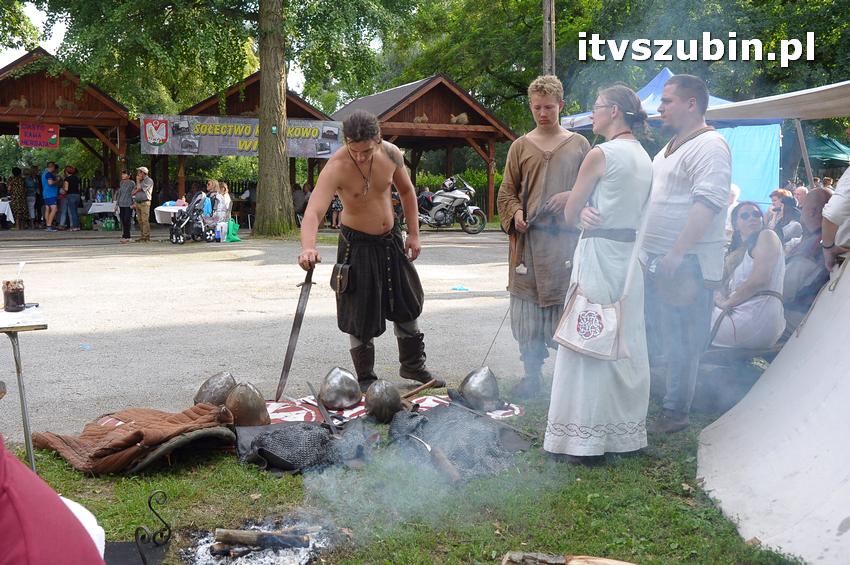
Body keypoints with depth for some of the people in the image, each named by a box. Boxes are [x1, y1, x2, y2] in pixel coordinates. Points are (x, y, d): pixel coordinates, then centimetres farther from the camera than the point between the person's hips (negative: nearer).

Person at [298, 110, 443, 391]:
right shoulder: (336, 167, -27)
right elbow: (314, 211, -39)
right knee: (360, 314, -1)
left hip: (391, 239, 5)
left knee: (408, 304, 16)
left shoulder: (391, 154, -12)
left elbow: (406, 191, 7)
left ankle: (412, 366, 36)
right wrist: (308, 247, -58)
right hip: (357, 244, -5)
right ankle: (366, 379, 17)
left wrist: (413, 233, 5)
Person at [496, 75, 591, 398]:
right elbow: (507, 191, 11)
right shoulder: (521, 146, 10)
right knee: (528, 307, 3)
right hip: (529, 237, 1)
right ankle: (532, 374, 14)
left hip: (567, 236, -1)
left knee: (568, 307, -1)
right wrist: (515, 214, -8)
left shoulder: (579, 144, 9)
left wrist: (571, 197, -8)